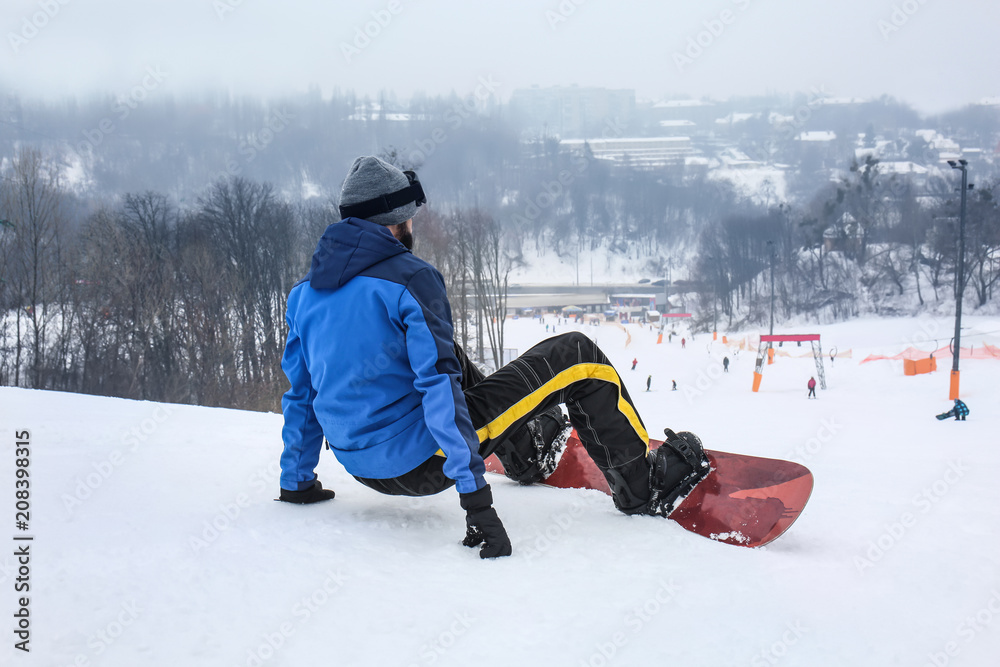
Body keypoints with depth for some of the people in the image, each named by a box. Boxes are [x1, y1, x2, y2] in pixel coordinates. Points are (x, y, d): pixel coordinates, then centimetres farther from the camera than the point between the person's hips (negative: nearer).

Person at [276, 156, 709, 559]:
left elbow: (300, 395, 13)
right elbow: (438, 387, -21)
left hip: (359, 465, 8)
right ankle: (642, 485, 14)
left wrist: (296, 483, 24)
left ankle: (526, 454, 46)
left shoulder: (304, 293, 7)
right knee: (576, 356, 1)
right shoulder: (409, 278, -15)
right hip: (423, 461, -8)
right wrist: (476, 499, -23)